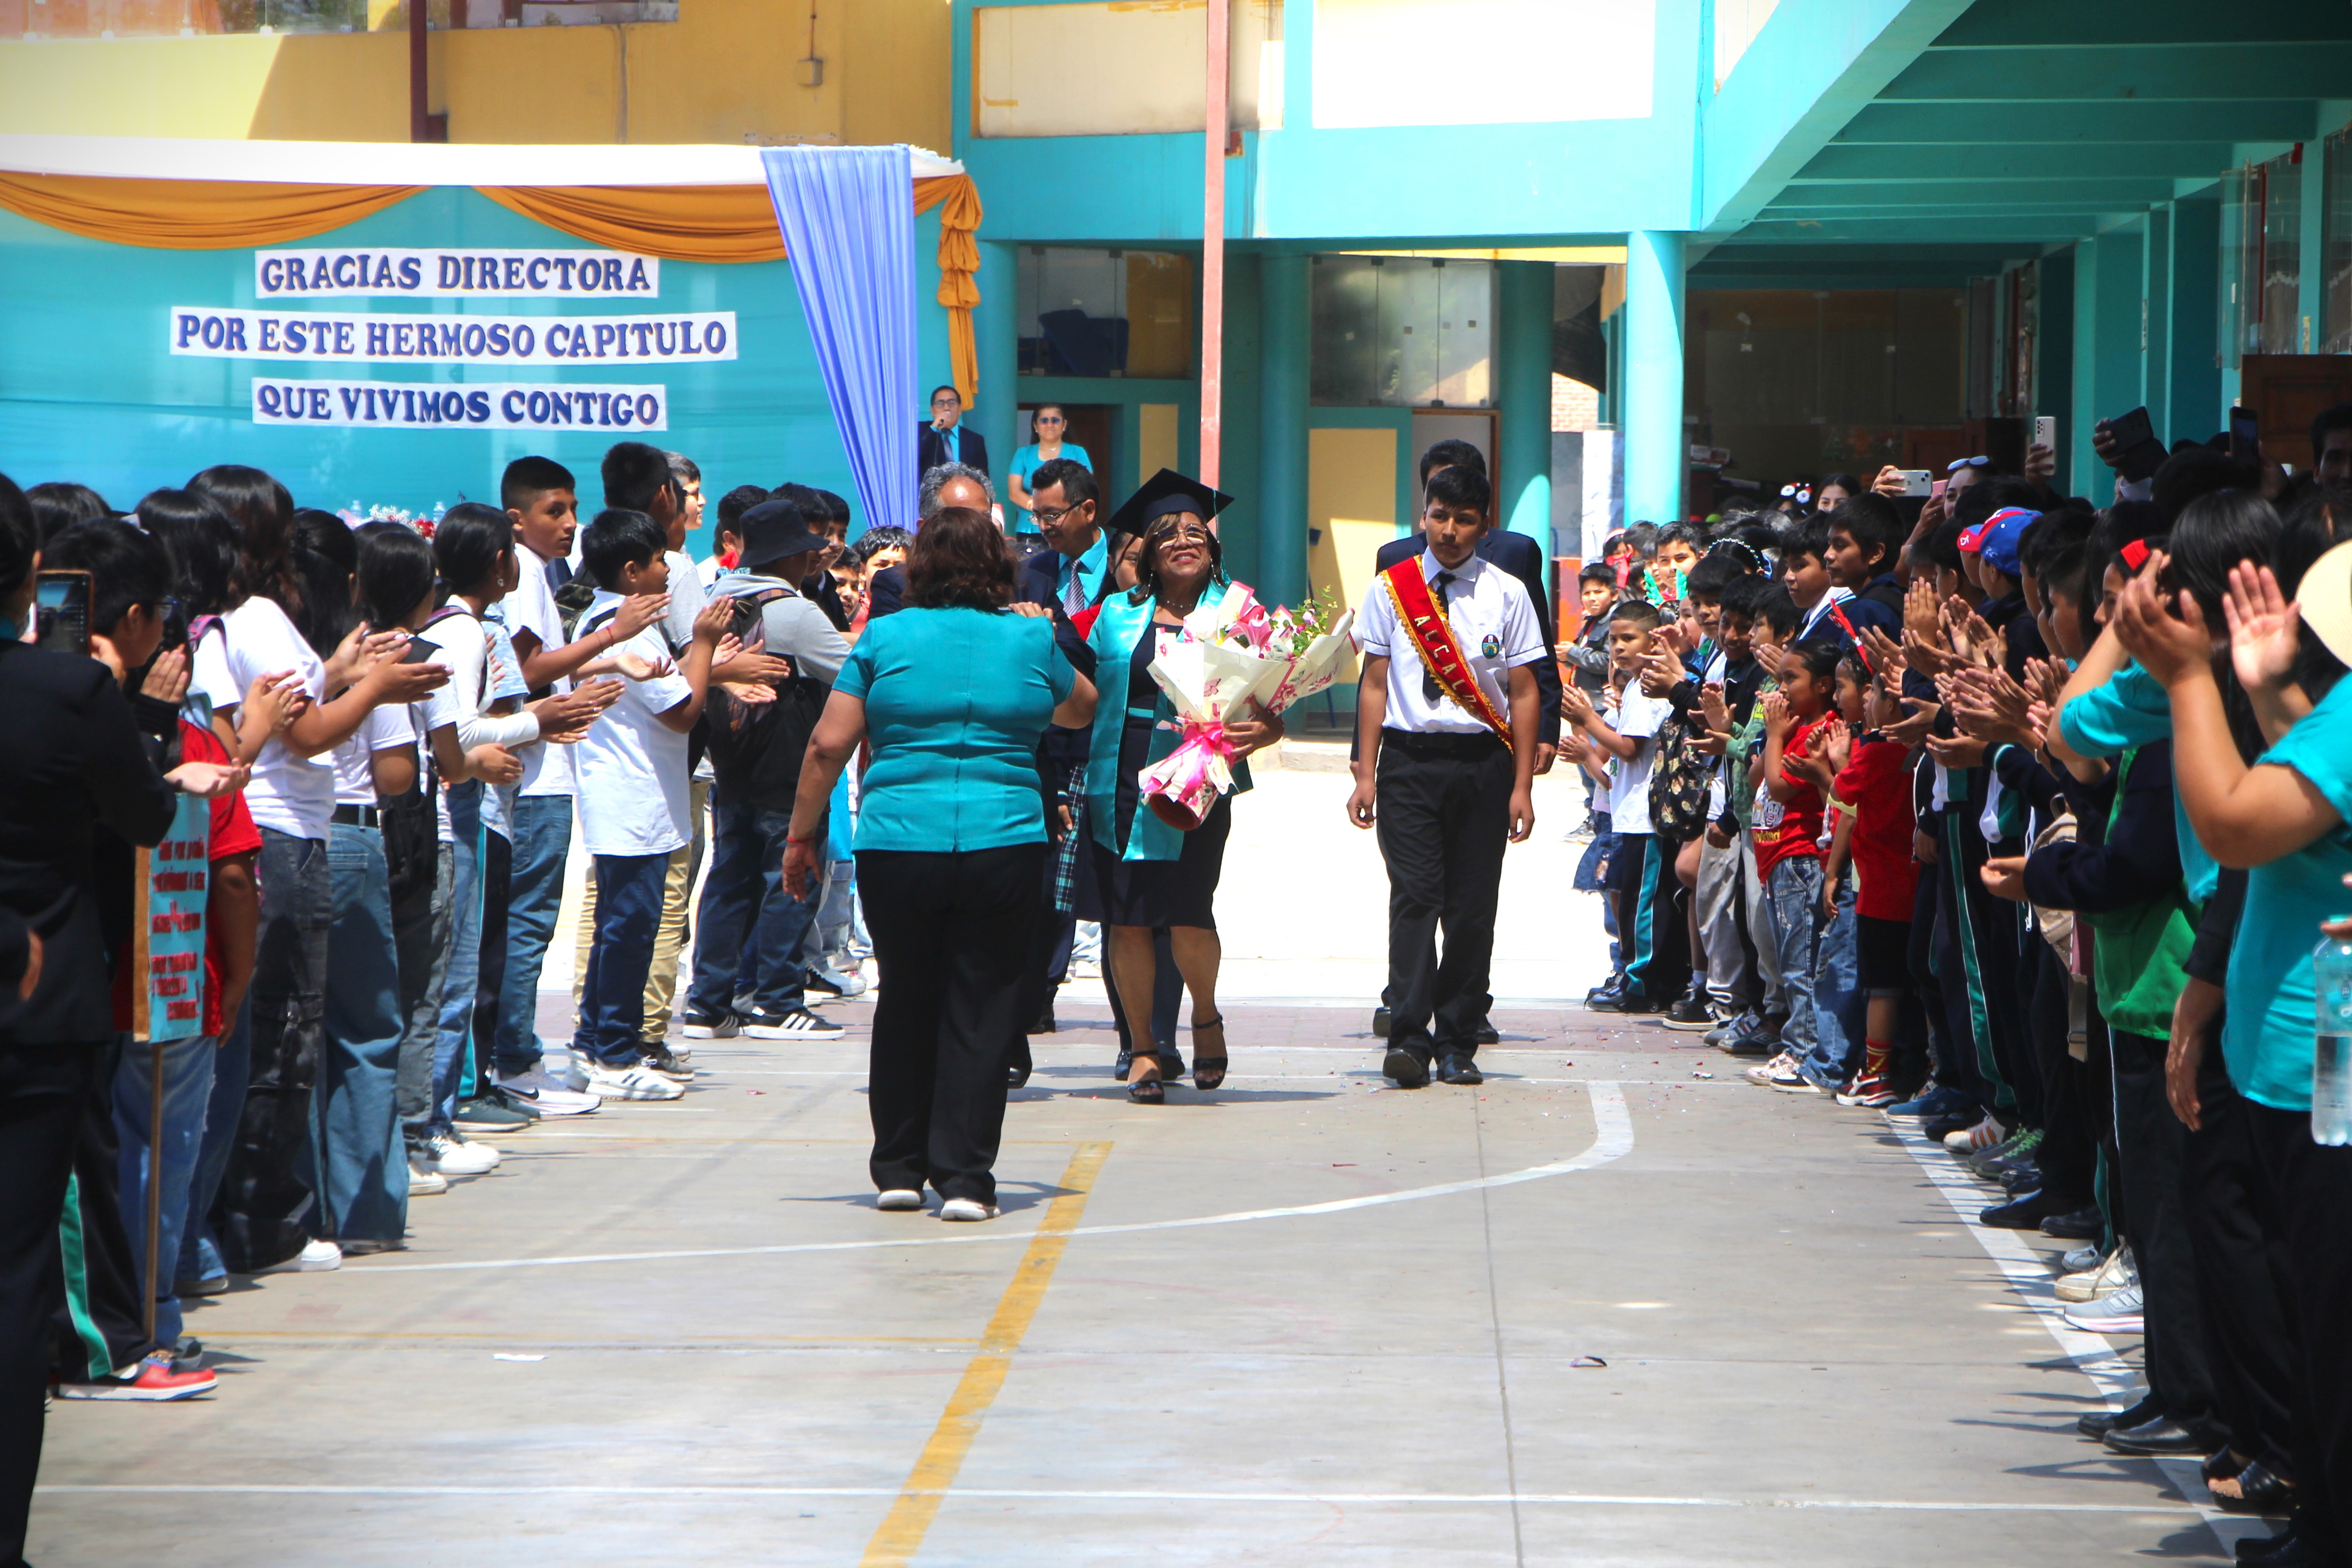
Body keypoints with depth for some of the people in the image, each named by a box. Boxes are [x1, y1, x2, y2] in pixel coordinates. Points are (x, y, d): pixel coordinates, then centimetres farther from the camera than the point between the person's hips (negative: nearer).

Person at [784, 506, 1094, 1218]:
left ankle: (899, 1171, 20)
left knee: (906, 1002, 14)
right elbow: (1083, 706, 26)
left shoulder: (885, 638, 3)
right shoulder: (1031, 639, 6)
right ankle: (964, 1179, 2)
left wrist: (802, 836, 9)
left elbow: (829, 746, 0)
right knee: (980, 1010, 5)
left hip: (896, 843, 0)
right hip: (1005, 842, 0)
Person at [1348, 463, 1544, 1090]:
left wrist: (1522, 786, 0)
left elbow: (1524, 694, 5)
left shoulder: (1506, 594, 5)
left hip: (1482, 761, 1)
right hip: (1408, 759, 0)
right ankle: (1408, 1036, -14)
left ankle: (1457, 1043, 8)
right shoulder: (1392, 588, 7)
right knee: (1415, 896, -10)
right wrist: (1366, 774, 2)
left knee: (1473, 906, 1)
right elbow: (1374, 684, 8)